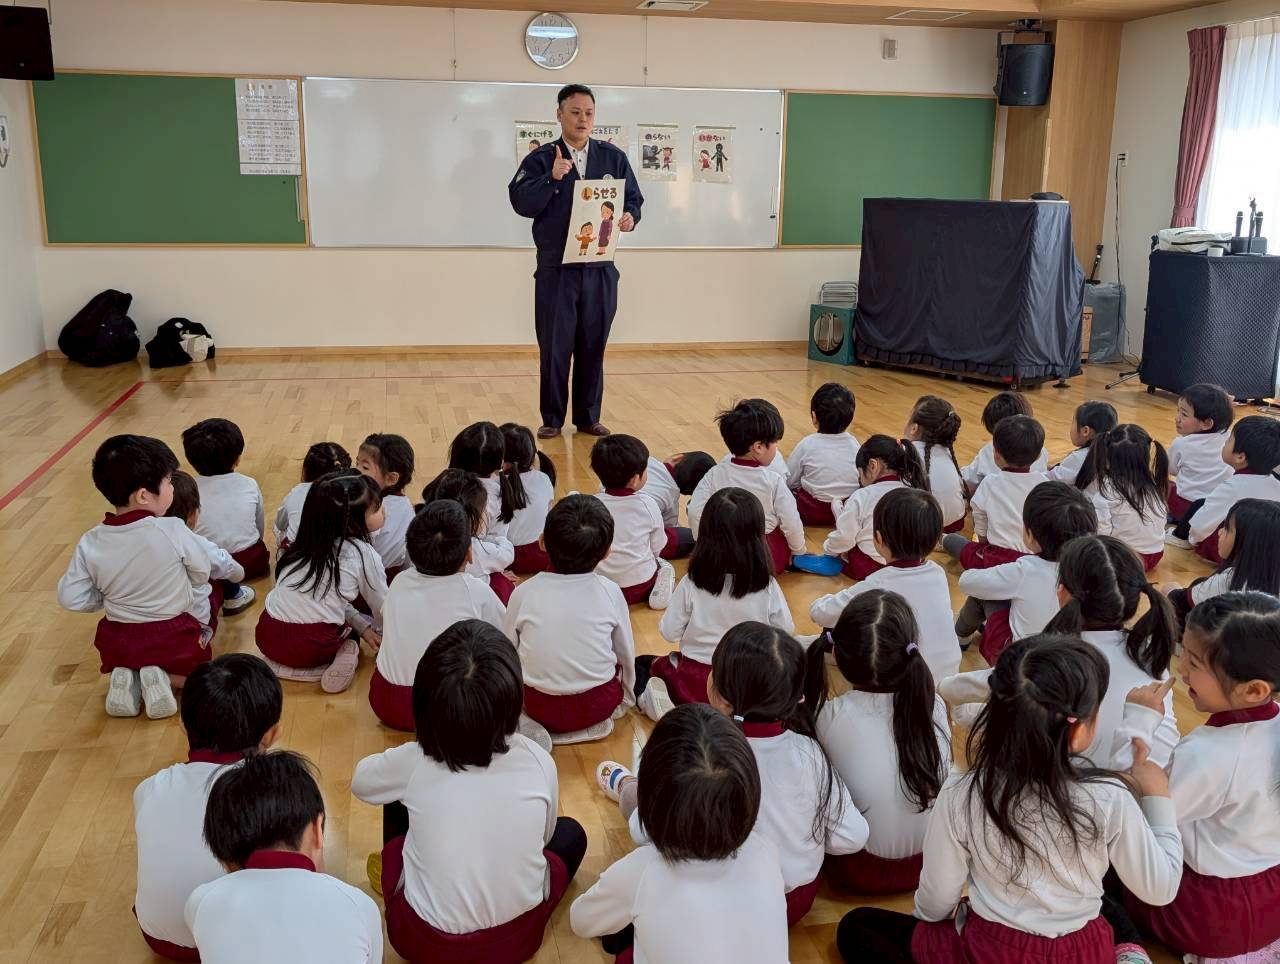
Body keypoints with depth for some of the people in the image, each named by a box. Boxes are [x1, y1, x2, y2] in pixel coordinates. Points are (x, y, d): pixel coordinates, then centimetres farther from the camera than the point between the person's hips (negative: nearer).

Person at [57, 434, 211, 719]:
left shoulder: (90, 543, -11)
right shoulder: (174, 531, -20)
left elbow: (71, 598, -7)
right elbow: (201, 575, -6)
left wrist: (107, 598, 11)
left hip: (118, 641, 3)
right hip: (173, 637, -3)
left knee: (123, 660, 37)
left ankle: (126, 678, 4)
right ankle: (161, 677, -4)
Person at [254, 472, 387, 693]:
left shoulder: (308, 543, 13)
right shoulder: (364, 554, -4)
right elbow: (382, 610, 9)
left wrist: (362, 626, 16)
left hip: (268, 638, 5)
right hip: (312, 647, -4)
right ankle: (341, 656, -4)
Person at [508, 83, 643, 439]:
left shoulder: (614, 158, 7)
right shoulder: (540, 159, -1)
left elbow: (634, 199, 11)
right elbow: (521, 203, -10)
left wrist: (630, 217, -11)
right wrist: (552, 178, -22)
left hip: (600, 269, 2)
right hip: (556, 269, -2)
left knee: (593, 345, 9)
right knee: (554, 346, 2)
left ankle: (588, 417, 21)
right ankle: (552, 419, 14)